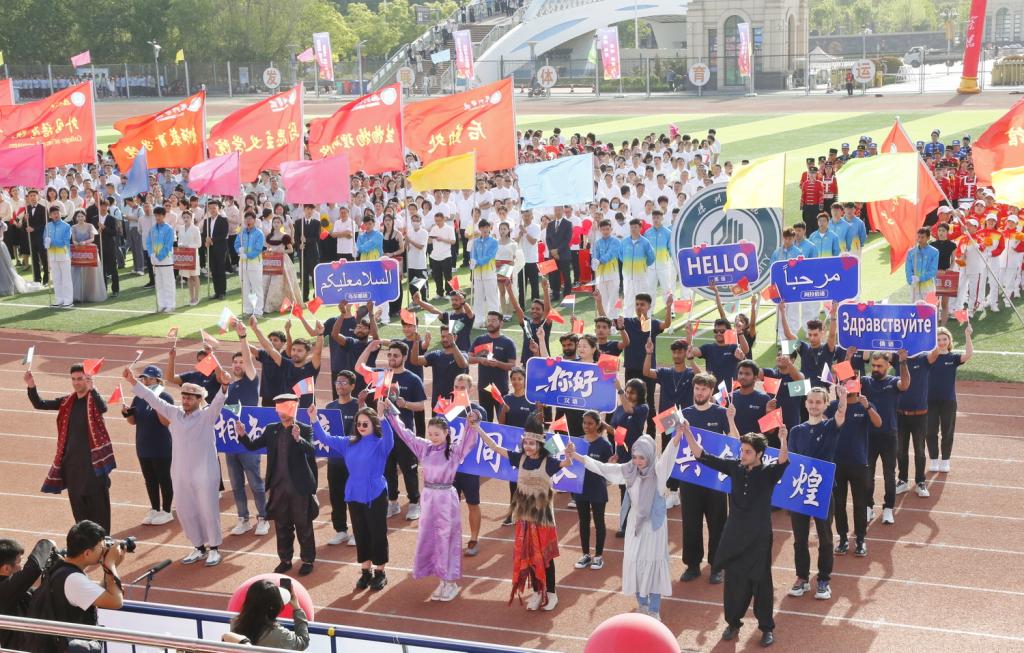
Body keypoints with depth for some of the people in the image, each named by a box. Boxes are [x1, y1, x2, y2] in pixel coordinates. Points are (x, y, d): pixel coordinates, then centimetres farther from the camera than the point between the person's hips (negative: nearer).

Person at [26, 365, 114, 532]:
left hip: (92, 459, -6)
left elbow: (103, 408, -31)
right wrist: (31, 387, -11)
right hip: (71, 459, 6)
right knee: (77, 500, 11)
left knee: (97, 500, -4)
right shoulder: (67, 402, 9)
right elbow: (40, 404, 7)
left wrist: (91, 389, -46)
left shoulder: (93, 399, -7)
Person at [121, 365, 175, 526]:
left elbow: (166, 422, -22)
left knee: (163, 479, 4)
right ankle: (155, 510, 26)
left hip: (161, 447, -7)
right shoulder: (139, 398, 6)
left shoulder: (165, 397, -13)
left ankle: (166, 511, 13)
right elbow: (133, 421, 12)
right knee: (150, 480, 14)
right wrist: (126, 413, -9)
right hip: (143, 447, 7)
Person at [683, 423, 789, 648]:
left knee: (761, 582, 5)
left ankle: (767, 627, 18)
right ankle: (733, 622, 27)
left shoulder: (768, 473, -11)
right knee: (733, 580, 10)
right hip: (734, 534, 3)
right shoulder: (734, 467, -1)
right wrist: (686, 431, -11)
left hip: (759, 537, -3)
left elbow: (783, 461, -33)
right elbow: (702, 456, 0)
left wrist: (783, 441, -54)